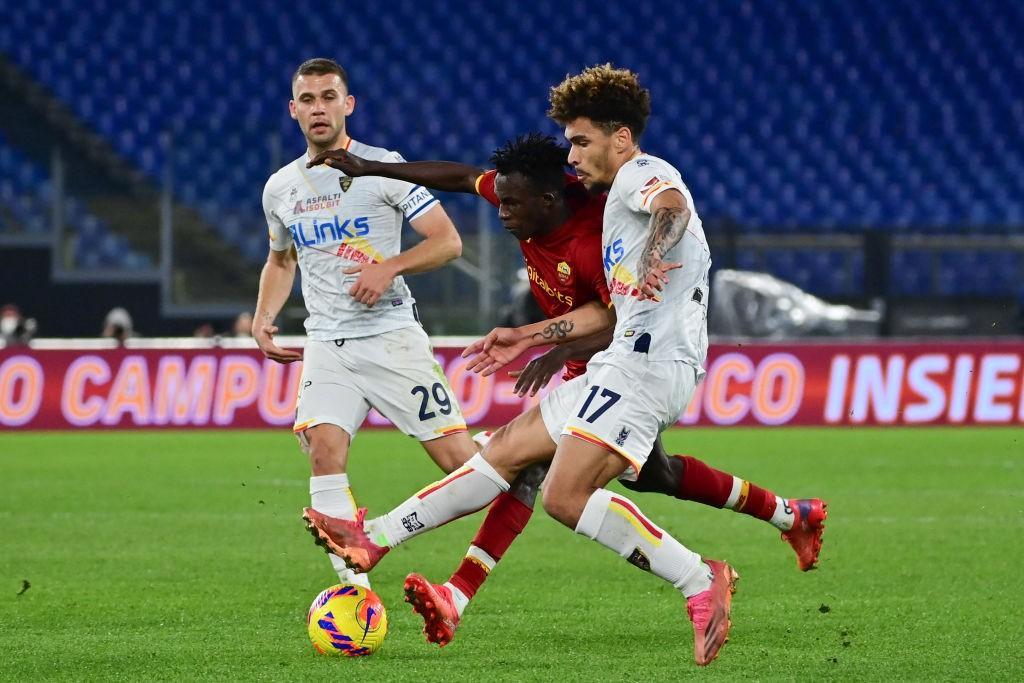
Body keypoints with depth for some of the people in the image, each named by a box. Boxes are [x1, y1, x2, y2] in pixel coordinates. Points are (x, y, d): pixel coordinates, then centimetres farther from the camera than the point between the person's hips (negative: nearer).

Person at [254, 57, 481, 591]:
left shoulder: (382, 167, -3)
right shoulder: (280, 188, 12)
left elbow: (448, 241, -4)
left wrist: (390, 267, -19)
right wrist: (263, 319, 13)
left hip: (391, 335, -3)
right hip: (326, 343, 3)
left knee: (458, 457, -8)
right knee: (323, 446, -23)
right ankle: (353, 583, -23)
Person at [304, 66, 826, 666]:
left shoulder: (642, 174, -4)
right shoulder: (623, 197, 27)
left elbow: (673, 206, -30)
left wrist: (652, 257, -50)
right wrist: (528, 338, 35)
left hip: (650, 364, -10)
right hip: (624, 363, 10)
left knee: (566, 496, -21)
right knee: (506, 451, 12)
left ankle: (701, 582, -19)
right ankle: (375, 538, 17)